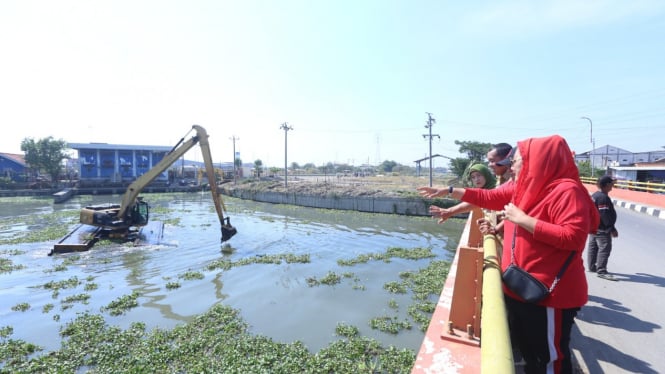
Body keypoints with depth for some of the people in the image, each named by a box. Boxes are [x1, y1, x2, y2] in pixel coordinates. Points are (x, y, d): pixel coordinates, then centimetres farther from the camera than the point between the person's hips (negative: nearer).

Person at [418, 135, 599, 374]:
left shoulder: (566, 191, -18)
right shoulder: (521, 187, 7)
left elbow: (574, 237, -27)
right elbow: (489, 198, 12)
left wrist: (524, 220, -24)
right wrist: (448, 191, 8)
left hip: (548, 293, -8)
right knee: (527, 353, 25)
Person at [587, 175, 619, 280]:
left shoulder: (594, 195, 11)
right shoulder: (603, 197, -19)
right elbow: (605, 215, -22)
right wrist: (612, 229, -17)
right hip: (602, 229, -11)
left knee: (593, 247, 16)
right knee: (604, 248, -8)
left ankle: (592, 266, 27)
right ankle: (601, 271, -8)